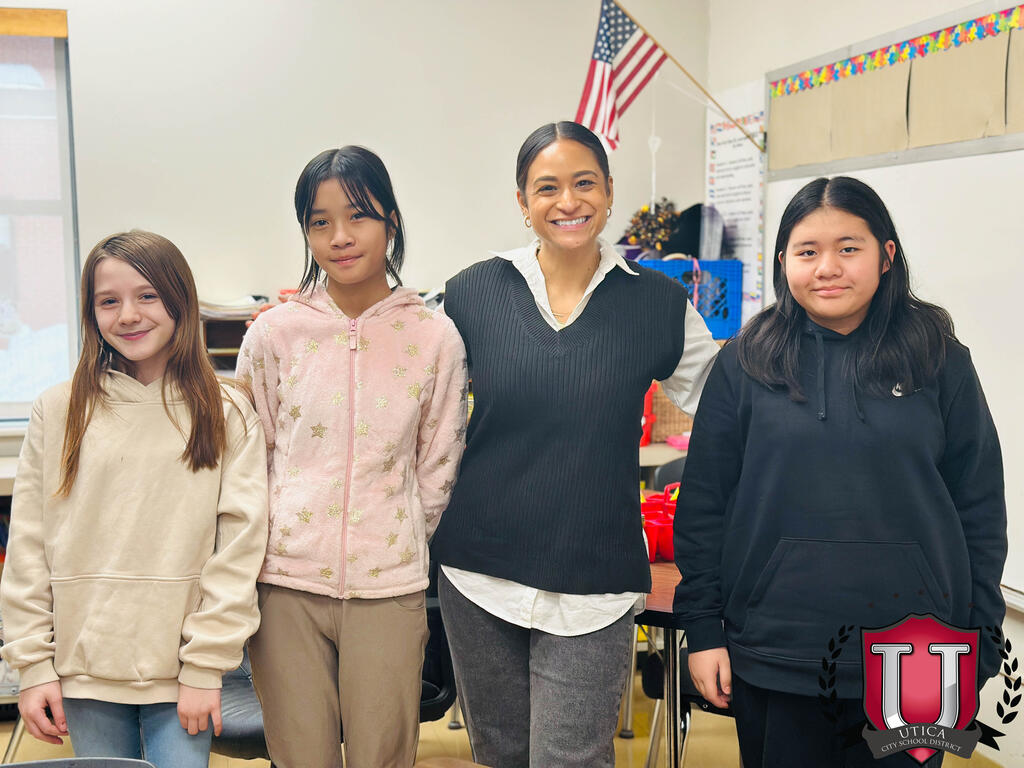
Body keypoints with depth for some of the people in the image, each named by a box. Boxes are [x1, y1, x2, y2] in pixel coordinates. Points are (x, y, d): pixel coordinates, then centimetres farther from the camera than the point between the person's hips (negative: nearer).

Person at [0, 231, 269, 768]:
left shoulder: (227, 415, -1)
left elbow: (239, 546, -4)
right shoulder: (57, 412, 3)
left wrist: (205, 667, -8)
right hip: (84, 667, 2)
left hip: (181, 670, -1)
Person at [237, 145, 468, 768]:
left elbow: (436, 471, 8)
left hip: (389, 589, 0)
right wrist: (283, 547, 9)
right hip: (286, 583, 0)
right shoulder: (275, 333, 0)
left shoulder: (435, 337, -1)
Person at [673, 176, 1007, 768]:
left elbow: (980, 510, 4)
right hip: (771, 660, 0)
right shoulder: (747, 364, 0)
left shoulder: (941, 362, 1)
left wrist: (977, 650, 2)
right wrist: (703, 630, -1)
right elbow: (703, 504, 1)